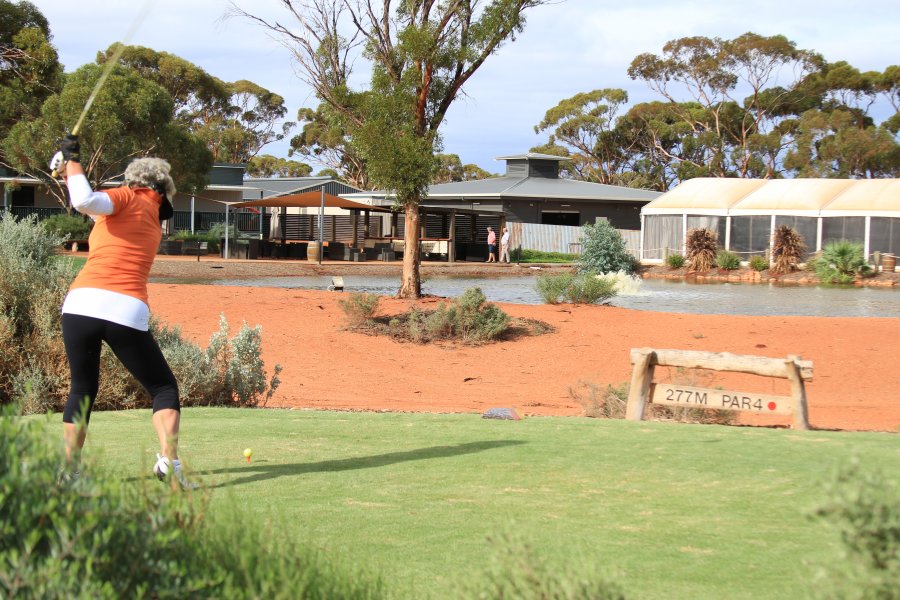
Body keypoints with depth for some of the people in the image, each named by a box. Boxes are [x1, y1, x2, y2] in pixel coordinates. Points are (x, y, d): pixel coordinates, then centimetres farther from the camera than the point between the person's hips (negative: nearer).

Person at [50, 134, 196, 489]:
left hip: (81, 303, -1)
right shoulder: (155, 224, 21)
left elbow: (86, 202, -14)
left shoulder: (126, 198, 8)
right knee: (164, 388, 12)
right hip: (127, 312, 1)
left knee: (82, 390, 17)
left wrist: (72, 162, 0)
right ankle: (168, 460, -9)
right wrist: (68, 172, 24)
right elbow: (103, 215, 27)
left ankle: (68, 469, 14)